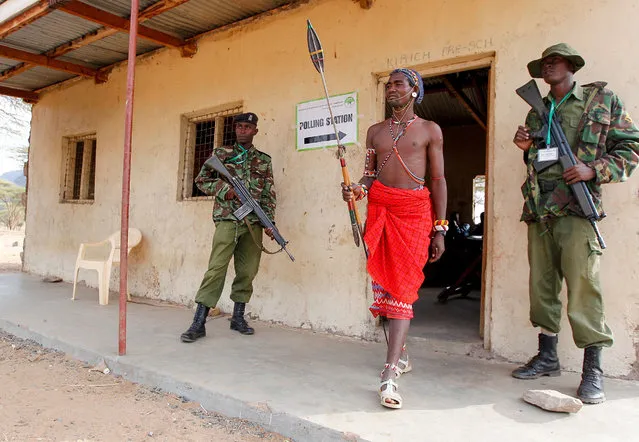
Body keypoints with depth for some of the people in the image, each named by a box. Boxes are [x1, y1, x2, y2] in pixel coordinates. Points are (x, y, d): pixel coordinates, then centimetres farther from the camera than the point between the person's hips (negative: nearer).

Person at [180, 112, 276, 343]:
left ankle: (238, 317, 22)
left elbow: (269, 194, 11)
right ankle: (198, 323, -7)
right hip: (227, 221, -3)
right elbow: (201, 180, 10)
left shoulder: (264, 160, 14)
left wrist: (270, 222, -1)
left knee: (247, 271, 7)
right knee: (216, 268, -10)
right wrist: (223, 189, -8)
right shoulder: (221, 153, 9)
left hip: (254, 224, 3)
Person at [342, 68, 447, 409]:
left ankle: (390, 373, -13)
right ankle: (400, 354, 24)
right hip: (379, 207, 4)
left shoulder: (430, 130, 8)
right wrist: (357, 189, -8)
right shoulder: (375, 131, 18)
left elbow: (438, 180, 4)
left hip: (414, 210, -4)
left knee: (402, 285, -11)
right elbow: (369, 173, 16)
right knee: (382, 281, 5)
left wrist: (439, 228, -2)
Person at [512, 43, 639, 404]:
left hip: (575, 208, -5)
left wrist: (594, 170, -13)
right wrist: (525, 149, 7)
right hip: (538, 208, 6)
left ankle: (593, 371, 1)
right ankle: (548, 357, 20)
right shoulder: (537, 111, 20)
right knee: (542, 285, 8)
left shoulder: (602, 99, 6)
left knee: (583, 286, -9)